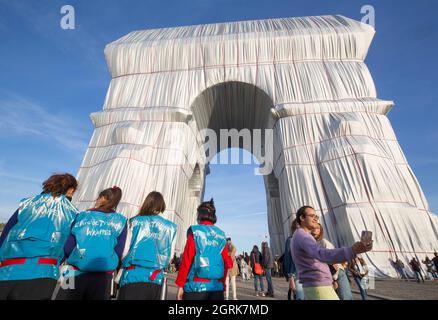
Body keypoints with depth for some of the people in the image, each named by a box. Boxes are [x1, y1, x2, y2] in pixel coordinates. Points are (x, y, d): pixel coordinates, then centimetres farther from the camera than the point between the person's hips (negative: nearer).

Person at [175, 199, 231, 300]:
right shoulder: (221, 235, 4)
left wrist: (180, 285, 0)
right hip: (217, 288, 4)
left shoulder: (195, 232, -7)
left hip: (196, 286, -4)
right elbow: (226, 262, 6)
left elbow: (186, 260, -9)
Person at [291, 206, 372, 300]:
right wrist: (352, 250, -48)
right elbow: (322, 254, -38)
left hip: (316, 287, 10)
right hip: (318, 288, -10)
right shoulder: (302, 236, -20)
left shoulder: (300, 236, 16)